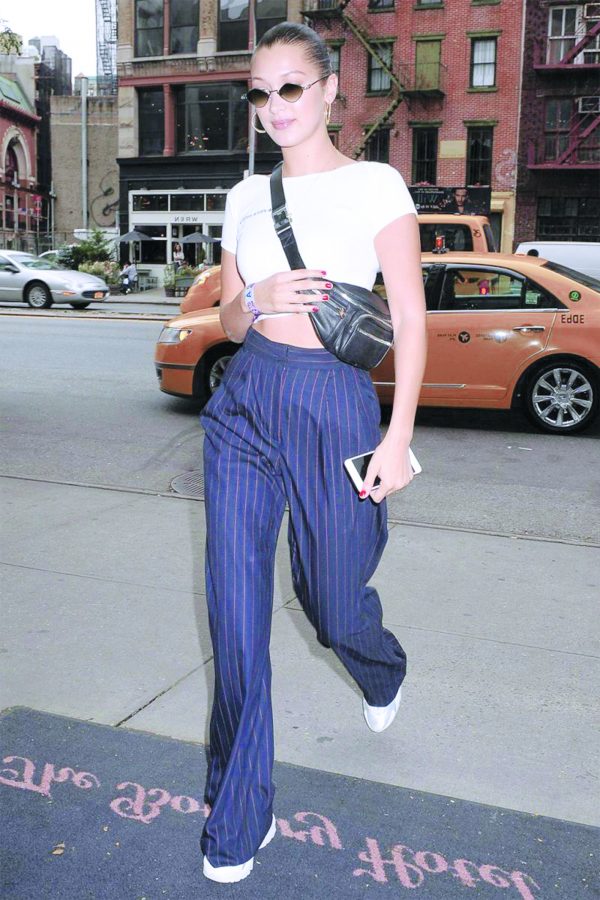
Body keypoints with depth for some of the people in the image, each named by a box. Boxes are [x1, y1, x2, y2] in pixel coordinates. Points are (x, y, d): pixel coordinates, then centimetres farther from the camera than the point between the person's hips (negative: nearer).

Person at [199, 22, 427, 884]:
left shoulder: (376, 185, 0)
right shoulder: (246, 196, 12)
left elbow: (410, 317, -3)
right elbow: (227, 319, 15)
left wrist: (399, 437, -10)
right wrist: (257, 299, -9)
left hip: (335, 405, -3)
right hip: (244, 401, 4)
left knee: (333, 603, 8)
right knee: (237, 611, 0)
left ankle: (382, 672, 49)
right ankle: (238, 820, 16)